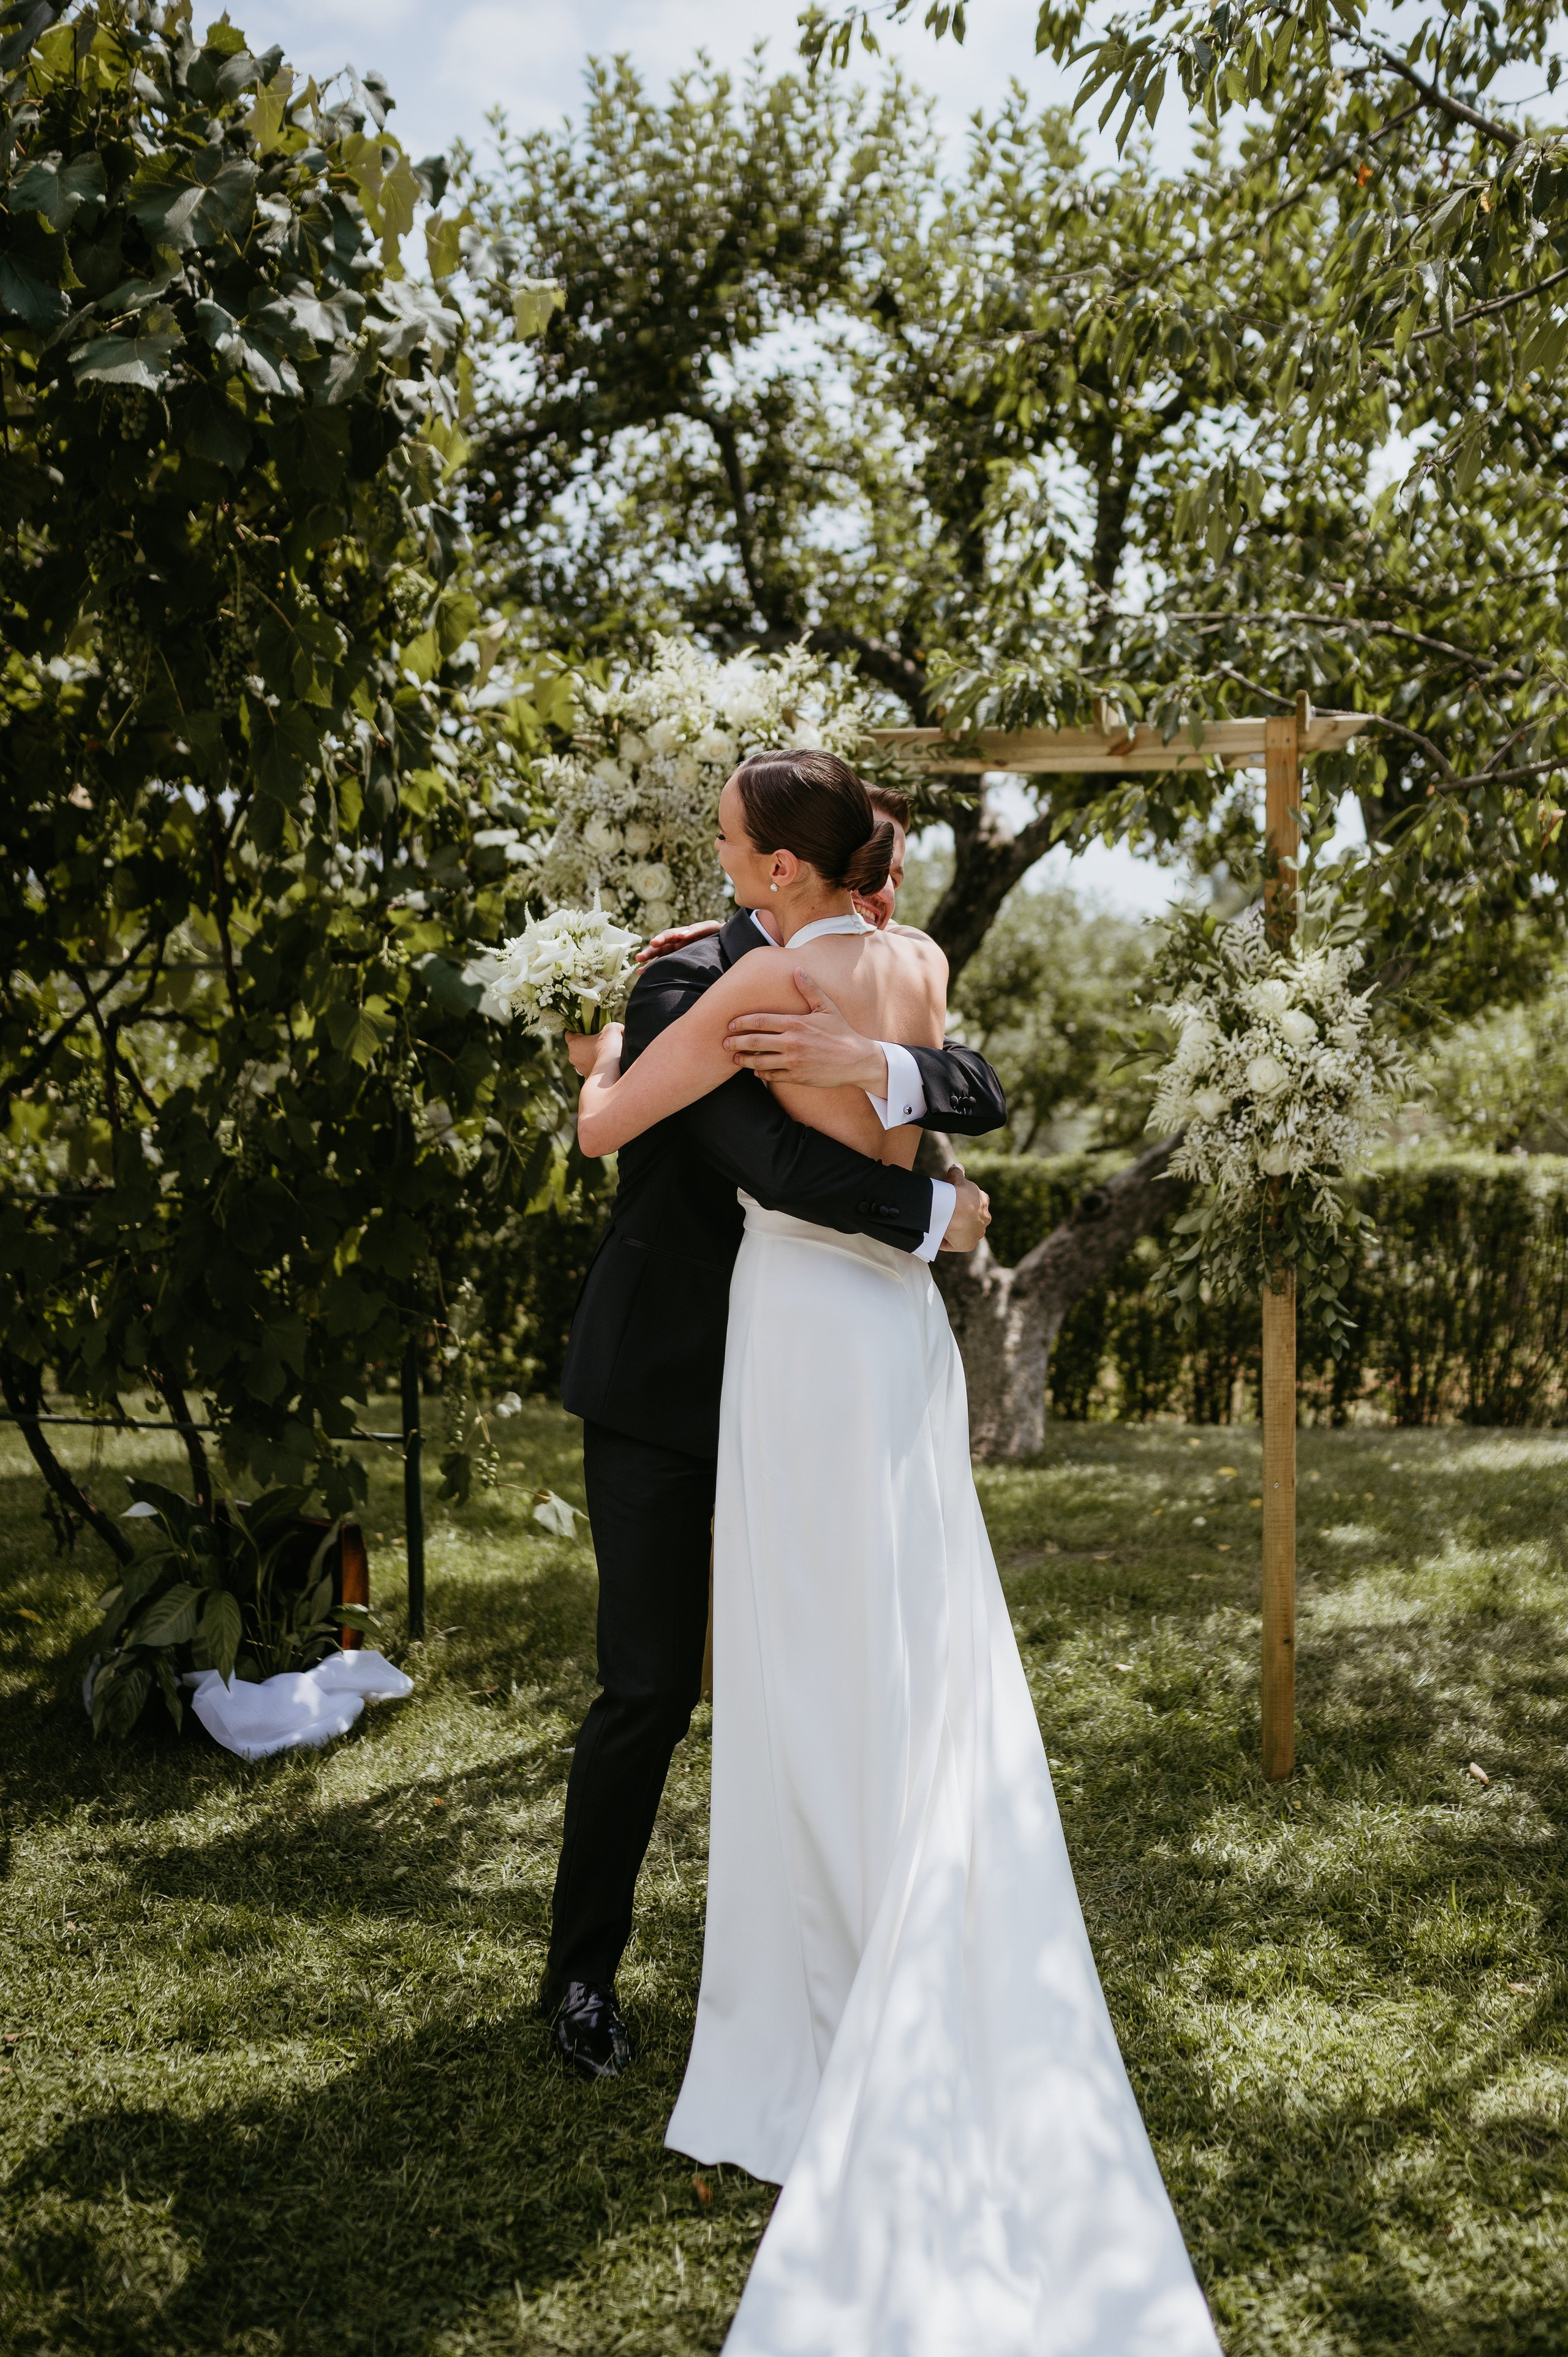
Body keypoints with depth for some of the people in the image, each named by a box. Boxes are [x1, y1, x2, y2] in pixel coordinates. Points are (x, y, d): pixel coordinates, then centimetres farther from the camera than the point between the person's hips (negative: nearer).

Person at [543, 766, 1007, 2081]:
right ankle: (582, 1971, 18)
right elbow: (776, 1159, -34)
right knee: (651, 1690, -1)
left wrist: (882, 1065, -34)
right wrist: (935, 1216, -23)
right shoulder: (686, 989, -19)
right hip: (660, 1392, -6)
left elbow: (986, 1099, -13)